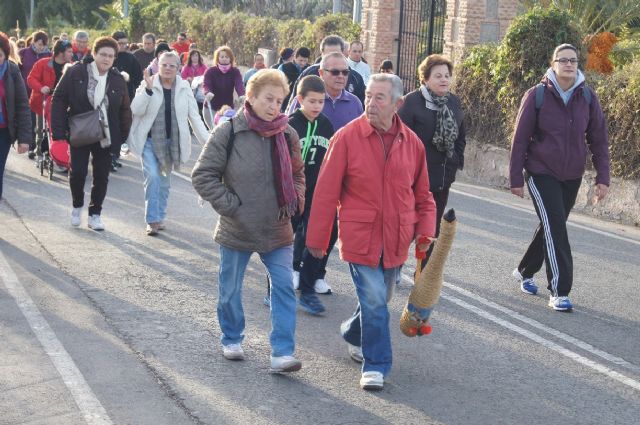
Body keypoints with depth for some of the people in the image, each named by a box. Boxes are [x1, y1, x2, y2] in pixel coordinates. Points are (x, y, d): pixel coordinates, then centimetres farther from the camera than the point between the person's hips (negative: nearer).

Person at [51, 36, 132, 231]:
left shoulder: (118, 80, 0)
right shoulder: (76, 73, -7)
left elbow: (124, 110, 6)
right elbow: (59, 100, -6)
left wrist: (123, 135, -1)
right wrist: (58, 130, -12)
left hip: (106, 136, 2)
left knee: (102, 176, 5)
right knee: (78, 172, -3)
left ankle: (95, 214, 19)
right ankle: (77, 206, 24)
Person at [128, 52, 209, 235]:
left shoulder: (184, 88, 0)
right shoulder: (148, 84, -6)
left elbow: (194, 116, 2)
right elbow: (136, 110, -14)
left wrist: (207, 140, -5)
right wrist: (148, 89, -27)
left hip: (172, 141, 3)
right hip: (150, 140, -3)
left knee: (165, 180, 13)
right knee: (152, 176, -15)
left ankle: (160, 217, 28)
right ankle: (152, 220, -7)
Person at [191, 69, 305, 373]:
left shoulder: (287, 135, 0)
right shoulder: (229, 133, -12)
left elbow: (297, 174, 16)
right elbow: (203, 176, -9)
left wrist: (294, 200, 0)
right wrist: (230, 205, -13)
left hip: (278, 230, 2)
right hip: (236, 230, -2)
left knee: (284, 288, -6)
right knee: (230, 290, 14)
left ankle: (282, 353, -4)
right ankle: (232, 339, 36)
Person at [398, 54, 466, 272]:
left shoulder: (454, 102, 9)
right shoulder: (412, 101, -12)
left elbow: (461, 137, 20)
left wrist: (456, 161, 10)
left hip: (443, 177, 6)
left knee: (433, 229, 13)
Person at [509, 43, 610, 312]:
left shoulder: (588, 97, -1)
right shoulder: (537, 96, -9)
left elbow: (599, 139, 3)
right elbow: (520, 138, -5)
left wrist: (602, 177, -4)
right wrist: (516, 178, -6)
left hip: (572, 177, 4)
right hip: (541, 173, -4)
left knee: (553, 227, 16)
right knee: (555, 228, -13)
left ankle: (525, 271, 38)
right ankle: (559, 291, -10)